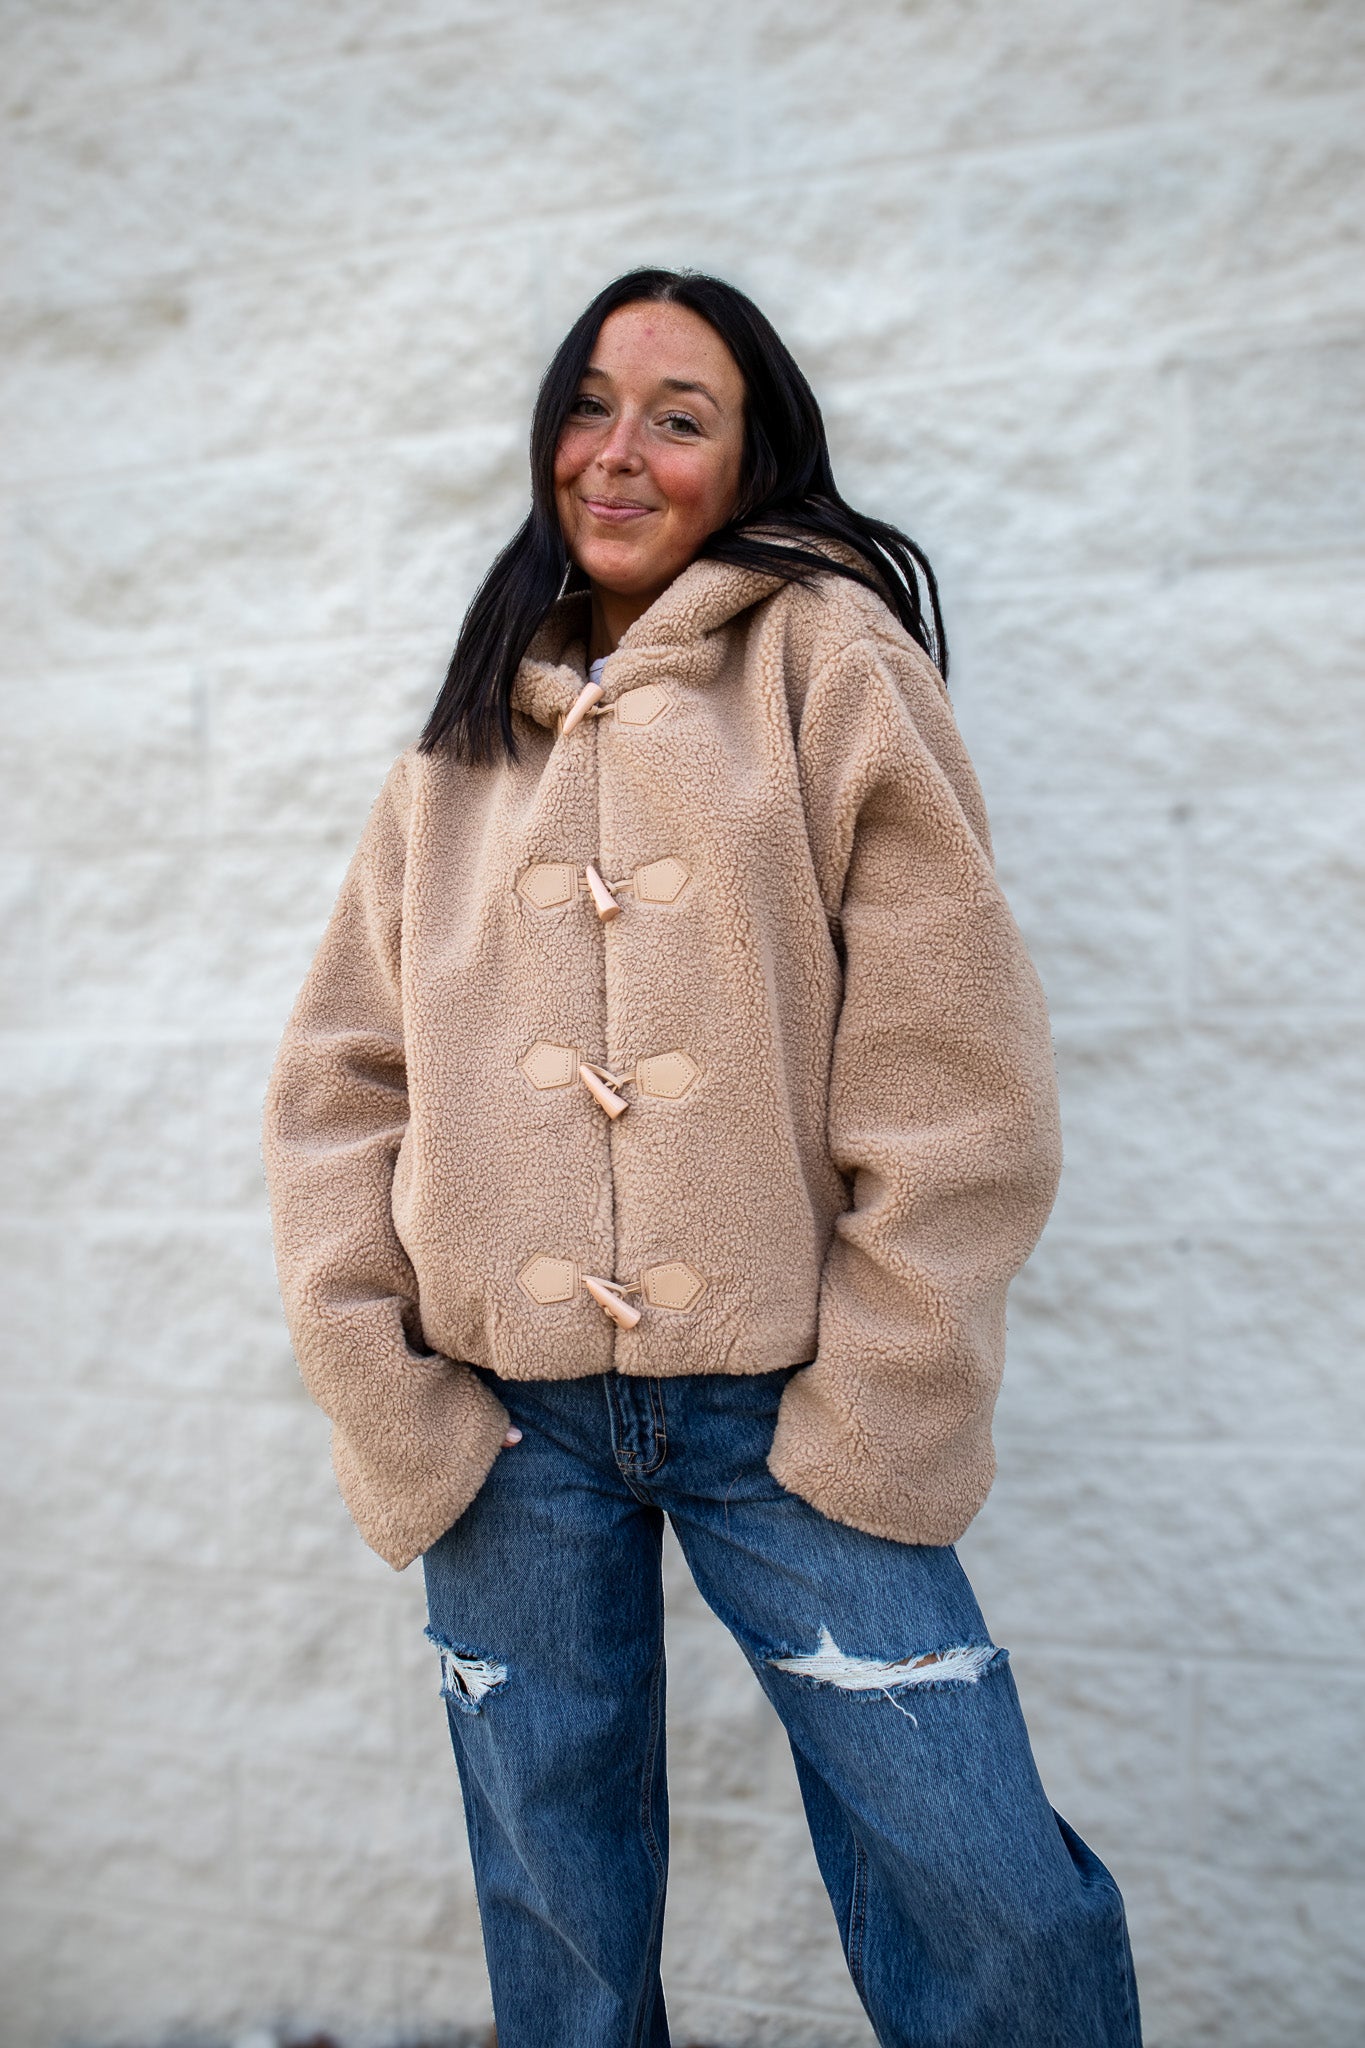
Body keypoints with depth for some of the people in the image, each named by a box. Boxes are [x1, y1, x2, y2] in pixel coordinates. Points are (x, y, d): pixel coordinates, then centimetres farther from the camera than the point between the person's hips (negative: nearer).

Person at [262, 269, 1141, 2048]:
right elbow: (343, 1079, 10)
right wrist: (378, 1394, 0)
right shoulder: (469, 736, 13)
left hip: (782, 1410, -3)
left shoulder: (830, 655, 0)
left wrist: (872, 1406, -10)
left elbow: (953, 1069, -7)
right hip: (505, 1422, 4)